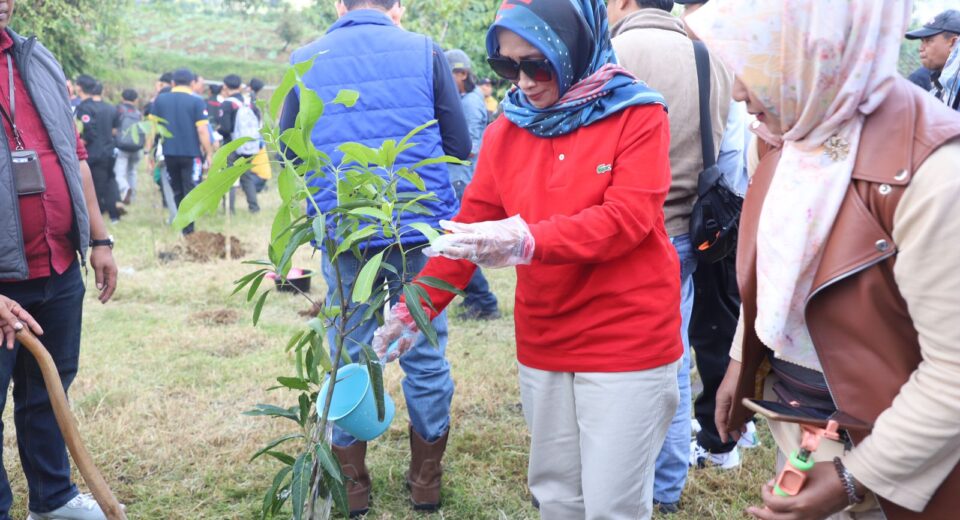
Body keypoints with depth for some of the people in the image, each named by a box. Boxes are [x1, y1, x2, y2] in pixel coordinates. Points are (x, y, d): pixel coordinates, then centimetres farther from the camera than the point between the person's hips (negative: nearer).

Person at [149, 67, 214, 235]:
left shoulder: (160, 100, 4)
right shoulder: (197, 102, -8)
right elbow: (202, 130, -12)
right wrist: (209, 154, -5)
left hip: (169, 153, 4)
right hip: (191, 154, -4)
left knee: (177, 192, 18)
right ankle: (188, 230, -3)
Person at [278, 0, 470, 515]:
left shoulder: (304, 61, 3)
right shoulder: (425, 52, -2)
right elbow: (460, 147, 0)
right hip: (422, 229, -1)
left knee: (349, 356, 14)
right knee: (425, 353, 12)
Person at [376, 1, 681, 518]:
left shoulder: (638, 116, -7)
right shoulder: (506, 129, 5)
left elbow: (627, 219, -19)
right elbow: (470, 226, 4)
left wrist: (527, 240, -31)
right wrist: (415, 307, -5)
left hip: (627, 344, -4)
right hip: (542, 346, 4)